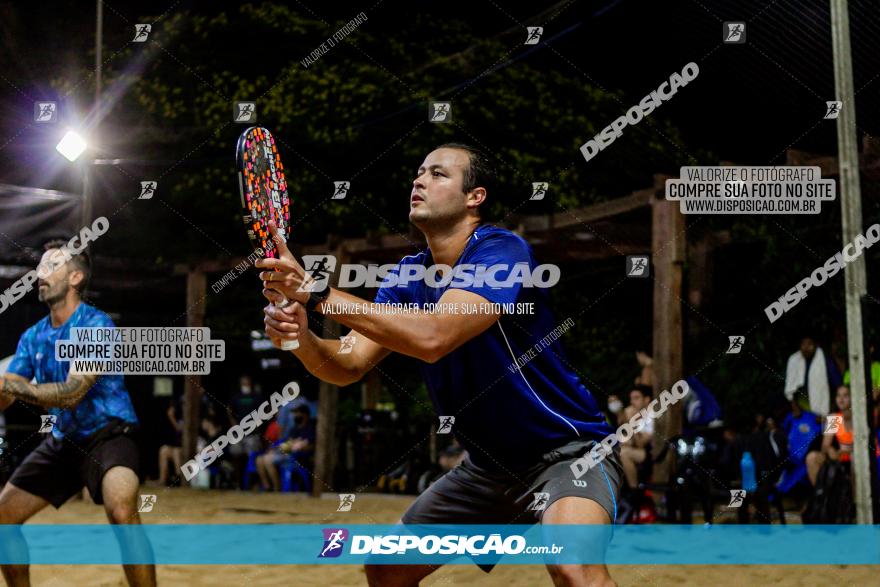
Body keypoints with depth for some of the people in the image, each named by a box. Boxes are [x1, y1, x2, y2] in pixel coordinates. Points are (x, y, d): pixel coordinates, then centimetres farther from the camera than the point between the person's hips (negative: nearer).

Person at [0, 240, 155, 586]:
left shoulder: (96, 325, -17)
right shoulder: (33, 337, 4)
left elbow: (71, 394, -27)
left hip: (108, 436, -7)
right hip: (63, 441, 8)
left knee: (121, 510, -34)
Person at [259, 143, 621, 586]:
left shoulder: (501, 251, -20)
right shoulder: (407, 275, 3)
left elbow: (432, 338, -35)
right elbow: (349, 365, -5)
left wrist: (317, 294, -36)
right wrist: (300, 337, -27)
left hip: (566, 450, -8)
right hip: (488, 465, 8)